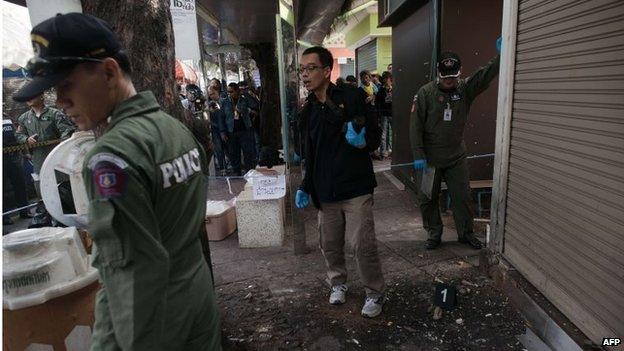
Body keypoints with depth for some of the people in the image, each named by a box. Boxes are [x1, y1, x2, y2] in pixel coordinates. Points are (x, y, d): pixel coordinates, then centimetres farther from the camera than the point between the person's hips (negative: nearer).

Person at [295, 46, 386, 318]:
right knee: (330, 245, 12)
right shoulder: (308, 111, 11)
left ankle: (375, 293, 19)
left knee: (362, 245, -3)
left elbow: (375, 137, -1)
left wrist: (362, 141, -23)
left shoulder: (351, 98, -6)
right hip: (325, 191, 5)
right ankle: (338, 283, 37)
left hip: (355, 187, -5)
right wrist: (305, 187, 14)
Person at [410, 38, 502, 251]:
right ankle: (434, 234, 26)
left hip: (457, 157, 2)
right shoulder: (426, 92, -11)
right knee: (427, 198, 7)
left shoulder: (465, 89, -2)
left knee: (463, 197, 9)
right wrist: (418, 155, -16)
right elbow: (415, 126, -12)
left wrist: (501, 56, -36)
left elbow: (486, 75, -18)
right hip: (430, 158, -2)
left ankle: (466, 233, 28)